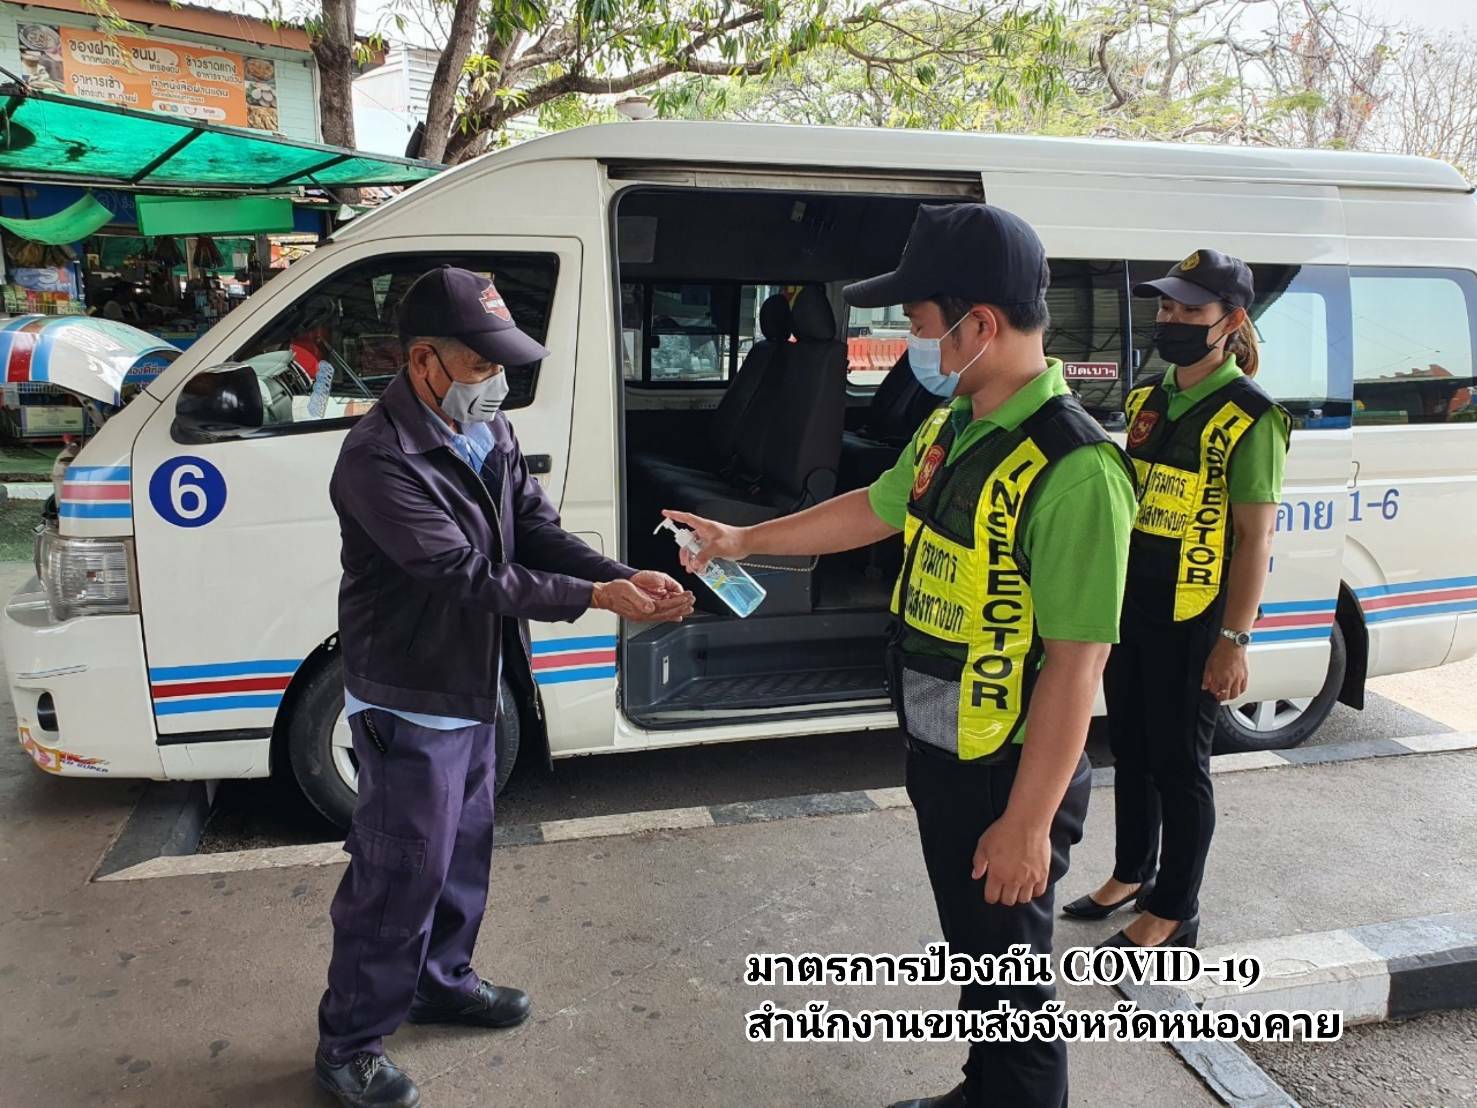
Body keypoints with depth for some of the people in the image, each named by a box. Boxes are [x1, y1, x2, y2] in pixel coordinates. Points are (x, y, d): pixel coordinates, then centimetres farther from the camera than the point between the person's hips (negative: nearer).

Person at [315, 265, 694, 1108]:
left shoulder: (491, 432, 3)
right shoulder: (380, 461, -25)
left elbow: (540, 530, 0)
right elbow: (468, 576, -29)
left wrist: (627, 578, -17)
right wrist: (594, 597, -28)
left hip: (474, 692, 8)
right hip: (411, 706, -8)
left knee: (464, 851, 22)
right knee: (399, 875, 3)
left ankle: (442, 980, 44)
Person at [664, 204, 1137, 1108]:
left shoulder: (1074, 468, -26)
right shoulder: (952, 427, 2)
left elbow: (1075, 664, -26)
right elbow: (879, 508, 18)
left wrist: (1026, 821, -22)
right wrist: (744, 540, 23)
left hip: (1012, 774, -9)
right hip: (938, 753, 9)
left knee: (1009, 966, 12)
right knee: (970, 949, 26)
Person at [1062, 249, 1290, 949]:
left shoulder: (1250, 418, -13)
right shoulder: (1146, 400, 8)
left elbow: (1255, 537, -15)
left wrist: (1234, 640, -17)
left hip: (1192, 622, -7)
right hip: (1130, 610, 7)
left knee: (1179, 765, 5)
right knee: (1129, 750, 19)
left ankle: (1174, 913, 22)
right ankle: (1132, 875, 38)